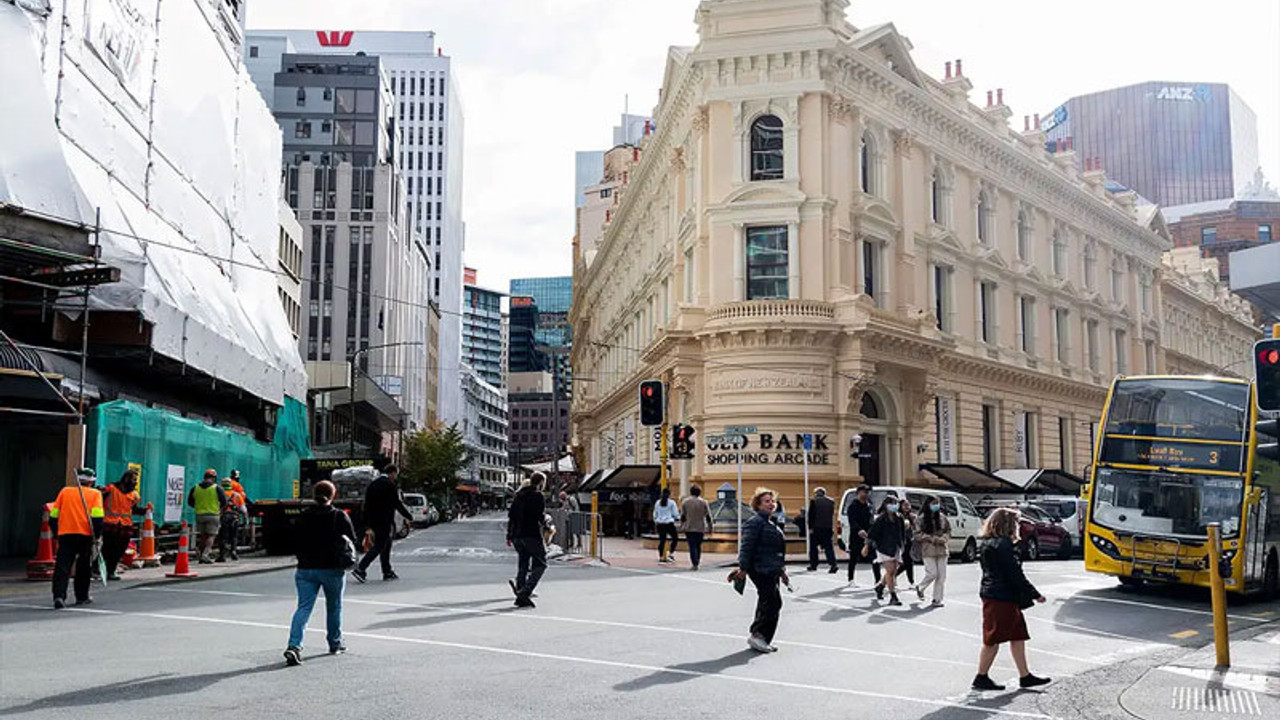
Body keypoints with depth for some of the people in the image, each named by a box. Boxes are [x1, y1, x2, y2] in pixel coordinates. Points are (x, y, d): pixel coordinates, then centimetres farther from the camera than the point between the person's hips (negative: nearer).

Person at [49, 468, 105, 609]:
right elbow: (97, 516, -6)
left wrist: (57, 533, 22)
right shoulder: (95, 493, 7)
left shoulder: (64, 491, 15)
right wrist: (97, 537, -2)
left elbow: (53, 515, 13)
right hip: (85, 534, -1)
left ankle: (59, 596, -17)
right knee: (83, 566, 13)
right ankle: (82, 597, 21)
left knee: (63, 566, -1)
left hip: (65, 535, 1)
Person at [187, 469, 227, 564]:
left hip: (199, 515, 4)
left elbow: (190, 502, 11)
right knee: (211, 535, -2)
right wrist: (221, 510, 15)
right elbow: (224, 502, -5)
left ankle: (201, 555, 16)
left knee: (202, 536, 13)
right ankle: (205, 554, -15)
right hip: (213, 515, -4)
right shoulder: (217, 488, -5)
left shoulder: (195, 488, 6)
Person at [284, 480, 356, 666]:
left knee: (303, 607, -2)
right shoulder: (340, 516, -5)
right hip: (333, 569, -1)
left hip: (305, 569, 2)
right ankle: (335, 643, 27)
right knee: (333, 607, 16)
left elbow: (296, 541, 6)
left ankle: (294, 645, -19)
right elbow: (352, 541, -3)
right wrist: (347, 559, 15)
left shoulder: (303, 517, 2)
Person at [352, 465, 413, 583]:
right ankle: (360, 569, -14)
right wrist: (409, 517, 1)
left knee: (386, 544, 17)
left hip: (373, 520, 9)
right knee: (379, 546, -6)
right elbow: (398, 504, -11)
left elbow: (366, 504, 15)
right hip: (384, 521, -9)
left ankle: (387, 572, 20)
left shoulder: (373, 484, 13)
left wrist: (367, 522, 19)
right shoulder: (390, 486, -13)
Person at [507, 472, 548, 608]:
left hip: (517, 535, 8)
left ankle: (521, 596, 9)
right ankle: (524, 592, -15)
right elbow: (540, 516, -16)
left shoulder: (519, 495, 16)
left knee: (522, 566, 13)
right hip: (532, 535, -8)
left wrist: (509, 535, 18)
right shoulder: (537, 496, -7)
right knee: (540, 565, -1)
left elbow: (511, 515, 16)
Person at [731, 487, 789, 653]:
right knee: (773, 602, -13)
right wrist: (743, 568, -21)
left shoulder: (771, 523, 20)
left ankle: (758, 639, 19)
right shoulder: (755, 522, -12)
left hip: (771, 571, 10)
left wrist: (782, 570, 27)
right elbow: (746, 546, -17)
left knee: (766, 604, 12)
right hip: (761, 570, -10)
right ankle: (758, 635, -7)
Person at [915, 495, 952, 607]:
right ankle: (920, 587, 21)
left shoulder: (942, 518, 8)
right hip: (928, 550, -4)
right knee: (932, 573, -9)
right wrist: (932, 538, -13)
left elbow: (948, 532, 13)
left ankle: (937, 600, 9)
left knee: (941, 575, 1)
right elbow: (918, 534, -6)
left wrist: (942, 539, -7)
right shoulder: (921, 519, -3)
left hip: (941, 550, 4)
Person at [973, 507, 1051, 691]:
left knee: (1018, 637, 13)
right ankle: (981, 678, 9)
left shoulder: (989, 544, 12)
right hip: (1001, 599, -10)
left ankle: (1025, 676, 18)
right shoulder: (1003, 545, -18)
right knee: (993, 640, 0)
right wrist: (1034, 594, -11)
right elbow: (1015, 574, -18)